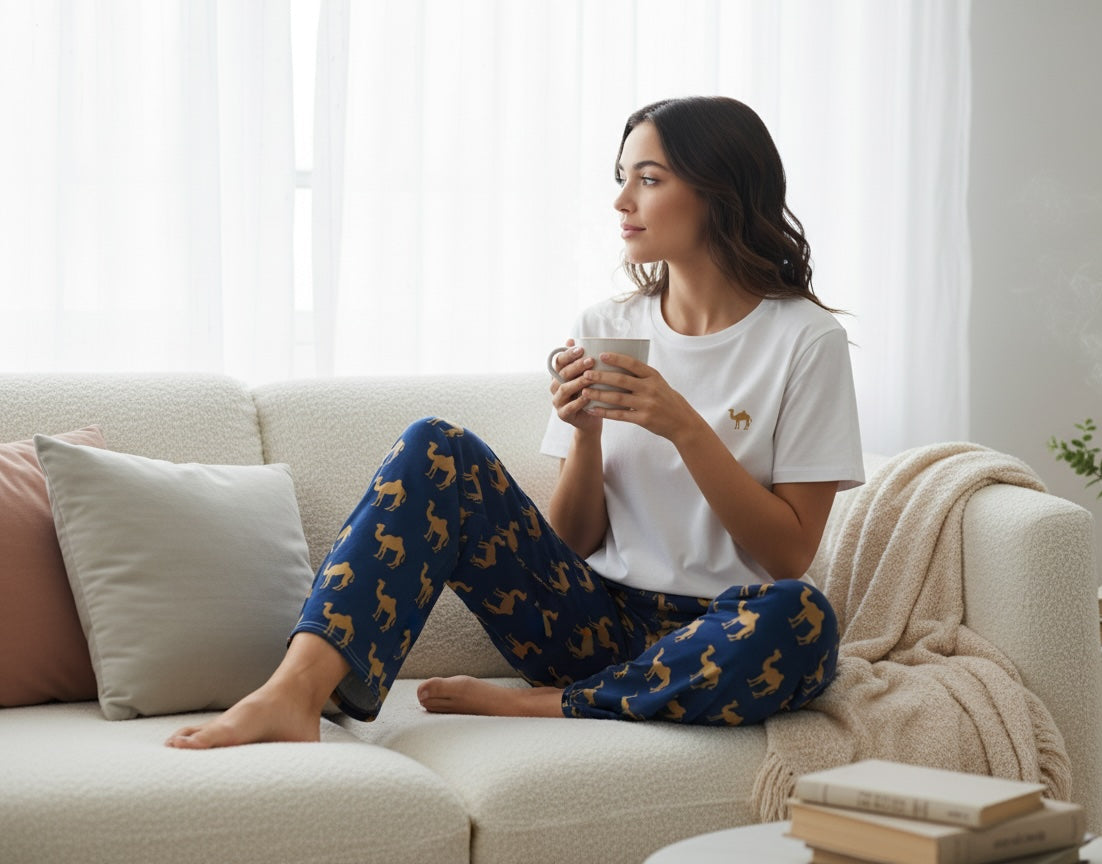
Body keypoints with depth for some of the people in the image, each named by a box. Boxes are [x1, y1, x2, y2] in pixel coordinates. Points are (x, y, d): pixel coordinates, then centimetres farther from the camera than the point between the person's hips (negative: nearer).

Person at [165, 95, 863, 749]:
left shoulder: (805, 340, -3)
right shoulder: (605, 330, 10)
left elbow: (790, 556, -8)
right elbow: (574, 541, 7)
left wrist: (684, 427, -17)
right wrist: (586, 430, -12)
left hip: (714, 638, -3)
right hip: (599, 624, 3)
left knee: (801, 619, -39)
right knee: (440, 451, -15)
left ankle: (535, 706, -20)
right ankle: (297, 690, -33)